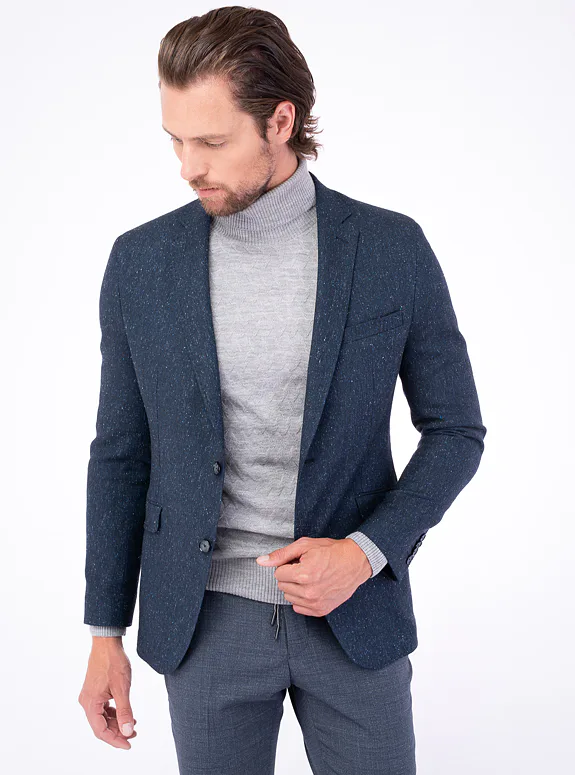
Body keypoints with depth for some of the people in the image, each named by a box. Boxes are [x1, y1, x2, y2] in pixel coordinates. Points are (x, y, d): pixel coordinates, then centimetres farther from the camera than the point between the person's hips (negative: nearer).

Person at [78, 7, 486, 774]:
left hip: (355, 612, 0)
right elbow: (122, 452, 3)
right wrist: (105, 633, 3)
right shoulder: (141, 260, -3)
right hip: (205, 620, 1)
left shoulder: (393, 248, -7)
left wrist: (368, 551, -15)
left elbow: (455, 429, 0)